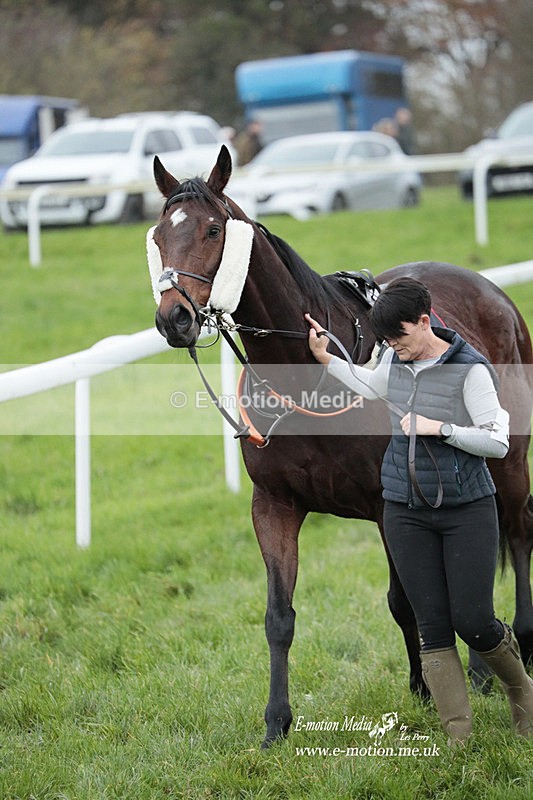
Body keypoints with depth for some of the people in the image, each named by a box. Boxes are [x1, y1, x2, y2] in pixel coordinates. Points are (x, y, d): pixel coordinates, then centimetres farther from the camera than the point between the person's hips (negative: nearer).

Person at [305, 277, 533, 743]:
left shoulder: (470, 369, -14)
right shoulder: (396, 360, 5)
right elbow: (369, 385, 29)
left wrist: (439, 427, -20)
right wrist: (325, 358, 23)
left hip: (467, 508, -5)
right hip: (406, 511, 5)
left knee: (473, 621, -5)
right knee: (432, 625, 1)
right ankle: (458, 735, 5)